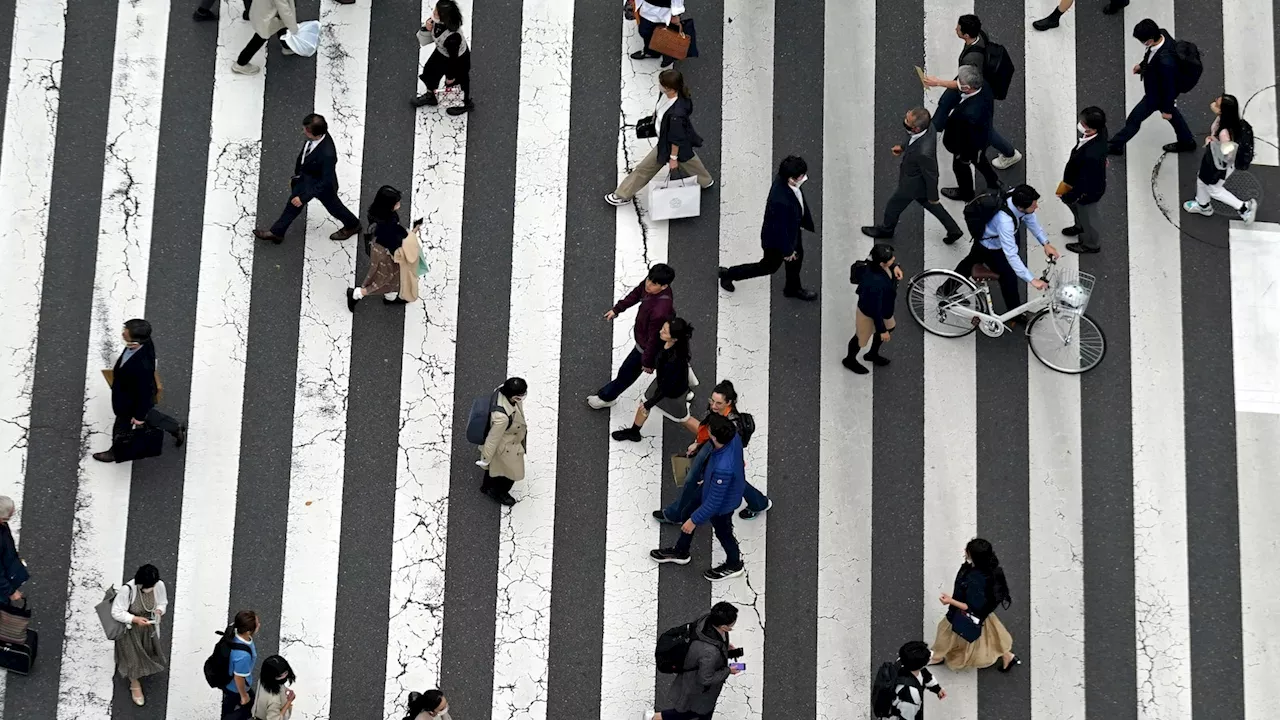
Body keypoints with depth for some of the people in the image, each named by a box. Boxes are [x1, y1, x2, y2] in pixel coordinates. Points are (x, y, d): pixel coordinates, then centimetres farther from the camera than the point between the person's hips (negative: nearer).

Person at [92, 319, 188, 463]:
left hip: (131, 403, -6)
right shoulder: (144, 342, -26)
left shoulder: (142, 366, -48)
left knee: (121, 428, 24)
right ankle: (176, 428, 53)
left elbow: (144, 392, -30)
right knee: (147, 415, 35)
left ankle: (117, 452, 53)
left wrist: (139, 416, -13)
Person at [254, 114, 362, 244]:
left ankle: (352, 225, 52)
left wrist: (304, 197, -28)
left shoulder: (327, 154, -44)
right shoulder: (314, 136, -22)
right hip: (305, 178, 6)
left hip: (322, 185, -6)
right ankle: (277, 232, 43)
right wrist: (297, 174, 14)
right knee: (293, 204, 22)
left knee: (333, 206, 22)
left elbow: (326, 182, -32)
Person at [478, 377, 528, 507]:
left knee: (495, 466, 35)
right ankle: (498, 493, 54)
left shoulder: (503, 389, -28)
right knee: (511, 472, 24)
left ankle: (486, 486, 63)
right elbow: (493, 438, -30)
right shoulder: (502, 417, -48)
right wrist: (485, 459, -12)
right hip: (506, 449, -7)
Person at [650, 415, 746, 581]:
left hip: (722, 504, -8)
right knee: (688, 511, 27)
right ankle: (680, 552, 53)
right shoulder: (734, 436, -26)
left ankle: (734, 565, 55)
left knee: (722, 532, 23)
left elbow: (714, 502, -32)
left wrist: (694, 520, -17)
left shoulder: (722, 469, -47)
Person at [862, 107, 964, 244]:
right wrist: (903, 147, -4)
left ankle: (885, 230, 53)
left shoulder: (924, 152, -46)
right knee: (930, 206, 32)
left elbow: (931, 176, -27)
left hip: (913, 184, -7)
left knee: (893, 207, 22)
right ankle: (953, 230, 47)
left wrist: (933, 197, -11)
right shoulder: (928, 124, -25)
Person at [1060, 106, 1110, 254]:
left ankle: (1090, 244, 52)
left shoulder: (1091, 156, -47)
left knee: (1087, 216, 23)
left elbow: (1085, 184, -33)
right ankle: (1081, 227, 64)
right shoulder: (1100, 130, -23)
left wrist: (1069, 196, -17)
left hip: (1088, 191, -8)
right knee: (1072, 202, 35)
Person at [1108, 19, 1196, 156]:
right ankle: (1187, 142, 53)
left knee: (1134, 119, 14)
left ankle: (1115, 145, 38)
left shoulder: (1165, 61, -46)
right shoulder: (1162, 34, -23)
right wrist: (1142, 65, 11)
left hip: (1157, 95, -8)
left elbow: (1169, 86, -29)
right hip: (1160, 88, 8)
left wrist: (1167, 109, -14)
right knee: (1173, 114, 31)